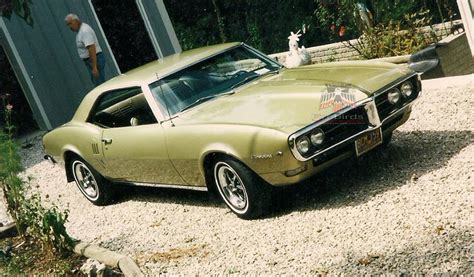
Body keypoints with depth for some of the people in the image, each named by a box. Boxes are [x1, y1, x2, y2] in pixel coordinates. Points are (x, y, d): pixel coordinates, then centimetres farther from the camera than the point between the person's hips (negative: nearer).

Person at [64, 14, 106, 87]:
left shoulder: (85, 31, -18)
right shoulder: (80, 30, 14)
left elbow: (92, 49, -26)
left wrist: (94, 67, -29)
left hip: (95, 60, -11)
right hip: (90, 60, 11)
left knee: (99, 84, -10)